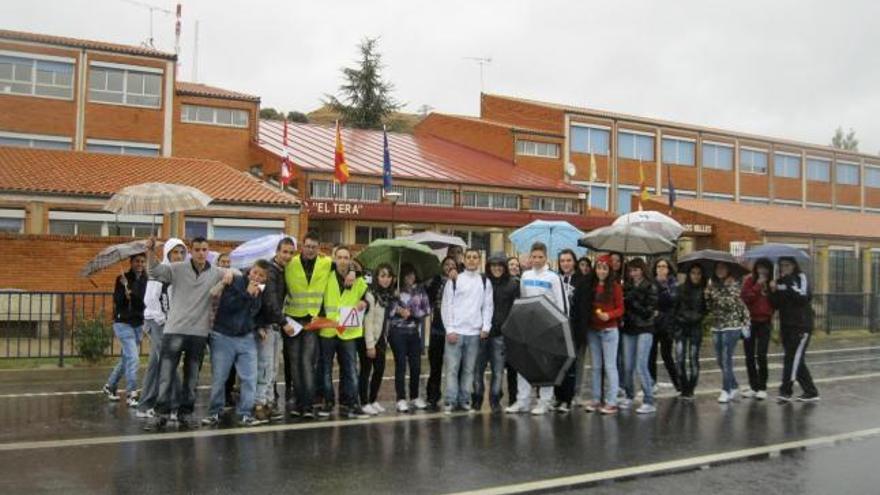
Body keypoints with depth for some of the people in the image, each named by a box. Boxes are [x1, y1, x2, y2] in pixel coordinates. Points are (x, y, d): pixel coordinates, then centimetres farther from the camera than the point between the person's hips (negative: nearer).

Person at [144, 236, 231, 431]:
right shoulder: (178, 269, -1)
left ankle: (185, 413, 20)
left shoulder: (215, 273, 5)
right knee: (166, 373, -3)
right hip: (174, 329, -2)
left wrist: (229, 272, -13)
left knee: (192, 376, 10)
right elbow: (155, 271, -10)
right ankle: (161, 414, 4)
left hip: (199, 332, 2)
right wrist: (150, 251, -28)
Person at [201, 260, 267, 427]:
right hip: (223, 336, -4)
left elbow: (256, 312, 10)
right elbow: (226, 305, -18)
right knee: (218, 378, 3)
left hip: (247, 338, 4)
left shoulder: (262, 291, 6)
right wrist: (247, 294, -20)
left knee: (250, 378, -2)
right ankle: (214, 413, 16)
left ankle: (245, 414, 6)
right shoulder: (235, 281, -8)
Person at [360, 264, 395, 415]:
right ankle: (365, 403, 9)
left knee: (380, 370, 9)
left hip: (381, 338, 7)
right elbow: (368, 322, -16)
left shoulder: (390, 296, 8)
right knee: (366, 371, 1)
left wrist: (385, 340, 6)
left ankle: (373, 400, 22)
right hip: (370, 338, -7)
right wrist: (370, 345, -18)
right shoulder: (371, 295, -14)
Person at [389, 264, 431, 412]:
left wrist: (411, 313, -8)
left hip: (414, 332, 3)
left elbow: (427, 310, 2)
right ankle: (401, 399, 4)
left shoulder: (420, 290, 7)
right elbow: (389, 311, -4)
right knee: (400, 365, -1)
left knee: (416, 365, 5)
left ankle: (415, 397, 21)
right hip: (398, 331, -3)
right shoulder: (396, 291, -1)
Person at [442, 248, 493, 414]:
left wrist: (486, 327, -4)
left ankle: (465, 400, 13)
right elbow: (446, 306, 2)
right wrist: (449, 329, -6)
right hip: (455, 331, -2)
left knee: (469, 369, 5)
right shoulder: (454, 280, 5)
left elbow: (487, 306, 8)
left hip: (475, 332, 2)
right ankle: (450, 401, 1)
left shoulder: (485, 282, 10)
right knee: (452, 368, -4)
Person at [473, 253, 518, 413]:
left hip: (500, 334, 0)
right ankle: (477, 398, 20)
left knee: (498, 370, 4)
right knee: (478, 368, 5)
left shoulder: (513, 284, 3)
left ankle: (495, 400, 16)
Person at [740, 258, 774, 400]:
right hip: (750, 321, 0)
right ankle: (753, 386, 17)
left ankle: (762, 388, 1)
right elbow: (745, 298, -14)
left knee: (761, 355, -8)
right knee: (749, 356, 6)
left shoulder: (771, 282, 4)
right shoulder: (749, 280, -2)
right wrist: (758, 286, -18)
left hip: (764, 322, 0)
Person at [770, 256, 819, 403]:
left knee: (793, 357, -13)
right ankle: (811, 392, 18)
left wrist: (789, 284, -19)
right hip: (786, 325, 7)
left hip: (801, 326, -7)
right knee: (797, 360, 9)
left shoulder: (801, 277, -3)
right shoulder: (780, 281, 13)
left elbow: (804, 297, -18)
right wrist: (773, 291, -8)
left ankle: (785, 390, -13)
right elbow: (776, 305, 8)